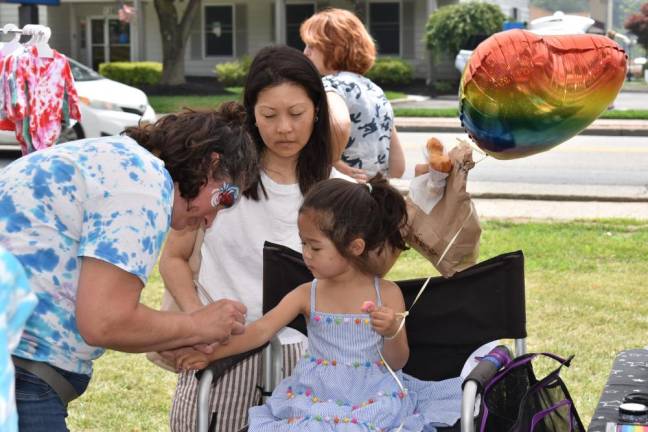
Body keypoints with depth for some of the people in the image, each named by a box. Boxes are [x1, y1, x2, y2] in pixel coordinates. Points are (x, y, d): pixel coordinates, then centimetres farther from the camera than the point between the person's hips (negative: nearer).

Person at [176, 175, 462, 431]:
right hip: (317, 397, 2)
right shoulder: (307, 295, 3)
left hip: (374, 397, -1)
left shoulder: (386, 294, -2)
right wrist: (211, 354, -9)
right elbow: (261, 330, -2)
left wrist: (391, 334, -20)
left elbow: (396, 364, 1)